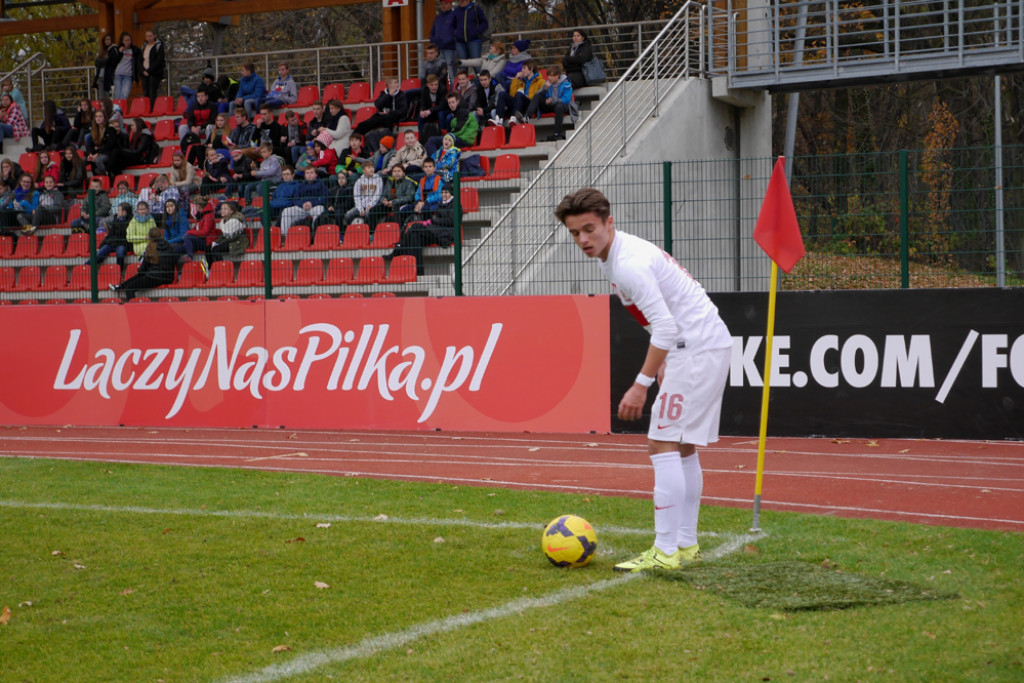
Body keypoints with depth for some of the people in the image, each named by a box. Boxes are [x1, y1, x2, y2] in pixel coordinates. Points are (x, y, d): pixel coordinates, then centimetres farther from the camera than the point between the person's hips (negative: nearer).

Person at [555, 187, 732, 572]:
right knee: (683, 448, 14)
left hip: (697, 348, -11)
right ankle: (686, 544, 19)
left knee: (663, 445, -12)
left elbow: (665, 326, -26)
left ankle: (665, 552, -13)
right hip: (709, 344, 11)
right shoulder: (614, 256, 12)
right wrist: (663, 364, 19)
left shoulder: (629, 264, -20)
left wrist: (642, 385, -24)